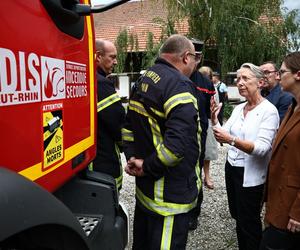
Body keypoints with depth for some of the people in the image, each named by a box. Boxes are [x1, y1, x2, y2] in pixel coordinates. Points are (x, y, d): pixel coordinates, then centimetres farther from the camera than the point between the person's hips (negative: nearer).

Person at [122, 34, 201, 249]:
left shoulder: (144, 80, 9)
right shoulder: (179, 85, -21)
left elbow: (128, 128, 13)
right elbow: (178, 143, -32)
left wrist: (133, 159, 4)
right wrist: (148, 168, -18)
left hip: (144, 187, 9)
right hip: (170, 194, -9)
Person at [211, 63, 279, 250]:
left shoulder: (269, 111, -15)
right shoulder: (238, 108, 5)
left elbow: (262, 148, -25)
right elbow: (223, 138, 4)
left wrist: (232, 140, -37)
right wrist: (214, 119, -12)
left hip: (251, 176, -6)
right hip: (231, 168, 7)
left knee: (249, 222, 9)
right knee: (237, 216, 21)